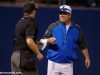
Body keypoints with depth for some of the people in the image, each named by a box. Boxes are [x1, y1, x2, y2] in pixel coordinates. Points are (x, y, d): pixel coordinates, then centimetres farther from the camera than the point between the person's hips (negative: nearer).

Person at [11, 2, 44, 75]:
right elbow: (29, 41, -21)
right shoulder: (31, 22, -11)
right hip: (25, 56, -9)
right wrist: (38, 54, -12)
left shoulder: (20, 22, 15)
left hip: (14, 55, 9)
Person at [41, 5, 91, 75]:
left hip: (68, 65, 1)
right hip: (53, 63, -1)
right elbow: (43, 41, 0)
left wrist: (87, 58, 7)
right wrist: (48, 40, -21)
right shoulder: (53, 26, 0)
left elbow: (83, 45, 12)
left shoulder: (76, 29, 6)